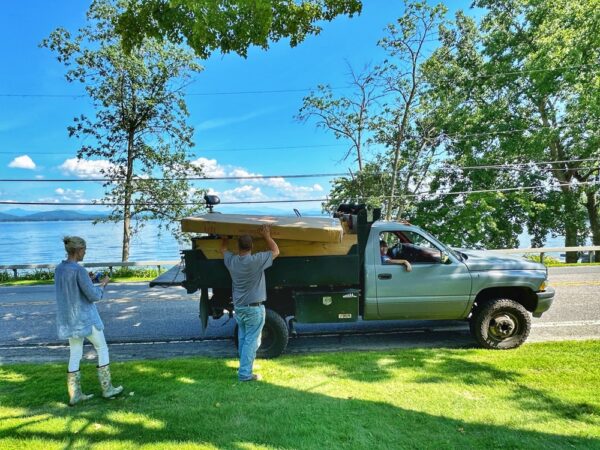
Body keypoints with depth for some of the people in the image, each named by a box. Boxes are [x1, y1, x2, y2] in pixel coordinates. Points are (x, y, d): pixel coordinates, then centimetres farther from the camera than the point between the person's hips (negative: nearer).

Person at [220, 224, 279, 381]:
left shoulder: (231, 260, -3)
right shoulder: (256, 260, -19)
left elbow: (223, 249, 20)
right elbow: (275, 251, -6)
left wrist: (225, 236, 31)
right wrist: (267, 236, 0)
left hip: (238, 306, 6)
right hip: (254, 308, -6)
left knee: (242, 339, 19)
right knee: (251, 341, 0)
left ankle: (245, 366, 33)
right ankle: (245, 373, 2)